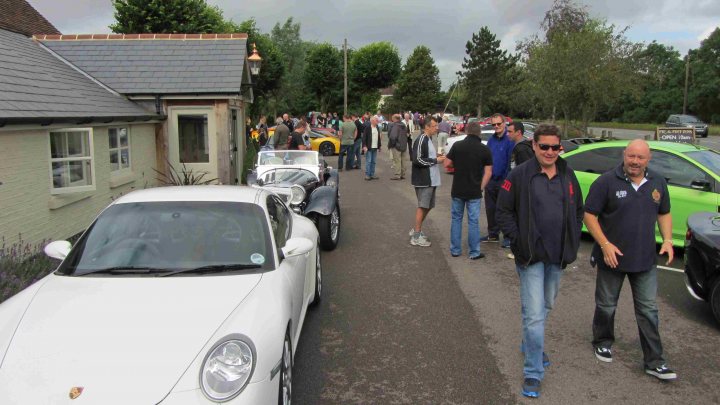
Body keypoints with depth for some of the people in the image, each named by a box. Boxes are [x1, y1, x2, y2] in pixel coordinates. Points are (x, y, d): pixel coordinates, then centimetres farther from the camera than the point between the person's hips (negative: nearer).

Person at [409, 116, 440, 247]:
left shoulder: (428, 139, 15)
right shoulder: (421, 140, -16)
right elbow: (417, 160, -23)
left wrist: (437, 157, 9)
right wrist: (435, 160, -17)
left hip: (430, 180, 10)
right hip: (423, 180, -10)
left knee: (428, 205, 16)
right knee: (422, 206, -3)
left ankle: (416, 230, 29)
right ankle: (416, 237, 5)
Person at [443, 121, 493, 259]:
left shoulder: (457, 145, -5)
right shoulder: (484, 149, -6)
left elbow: (446, 164, 1)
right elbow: (488, 172, -6)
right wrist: (481, 187, 1)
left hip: (457, 190, 1)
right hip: (474, 192, -1)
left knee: (456, 219, 14)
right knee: (473, 221, 6)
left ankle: (455, 250, 19)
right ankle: (474, 252, 11)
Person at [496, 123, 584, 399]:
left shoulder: (568, 175, 6)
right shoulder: (520, 175, -10)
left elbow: (578, 210, 16)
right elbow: (503, 211, -6)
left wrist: (573, 241, 7)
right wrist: (517, 240, -14)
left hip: (558, 256, 6)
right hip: (530, 255, -6)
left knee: (546, 306, 22)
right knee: (534, 314, -6)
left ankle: (530, 345, 45)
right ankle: (533, 373, 5)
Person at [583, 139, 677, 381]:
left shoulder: (658, 183, 4)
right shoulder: (606, 182, -11)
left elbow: (664, 213, 15)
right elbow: (589, 215, -12)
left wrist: (667, 239, -2)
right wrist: (605, 245, -20)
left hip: (645, 260, 4)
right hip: (612, 257, -3)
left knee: (648, 310, 7)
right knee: (606, 306, 12)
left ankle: (654, 362, 15)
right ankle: (602, 343, 35)